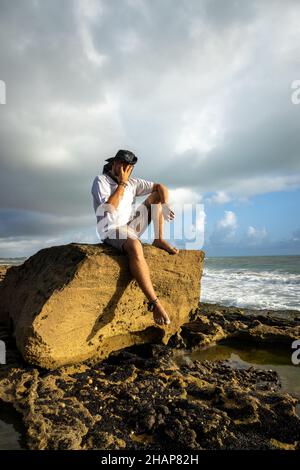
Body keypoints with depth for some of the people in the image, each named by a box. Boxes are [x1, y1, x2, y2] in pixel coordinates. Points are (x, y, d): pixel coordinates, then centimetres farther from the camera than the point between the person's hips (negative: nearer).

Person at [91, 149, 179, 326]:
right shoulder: (101, 181, -5)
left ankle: (159, 240, -6)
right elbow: (110, 207, -21)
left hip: (131, 226, 7)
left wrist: (165, 205, -12)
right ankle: (154, 302, -43)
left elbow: (161, 187, 7)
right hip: (112, 230, -7)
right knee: (135, 246, -42)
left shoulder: (132, 182, 11)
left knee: (157, 195, 5)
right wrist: (122, 183, -15)